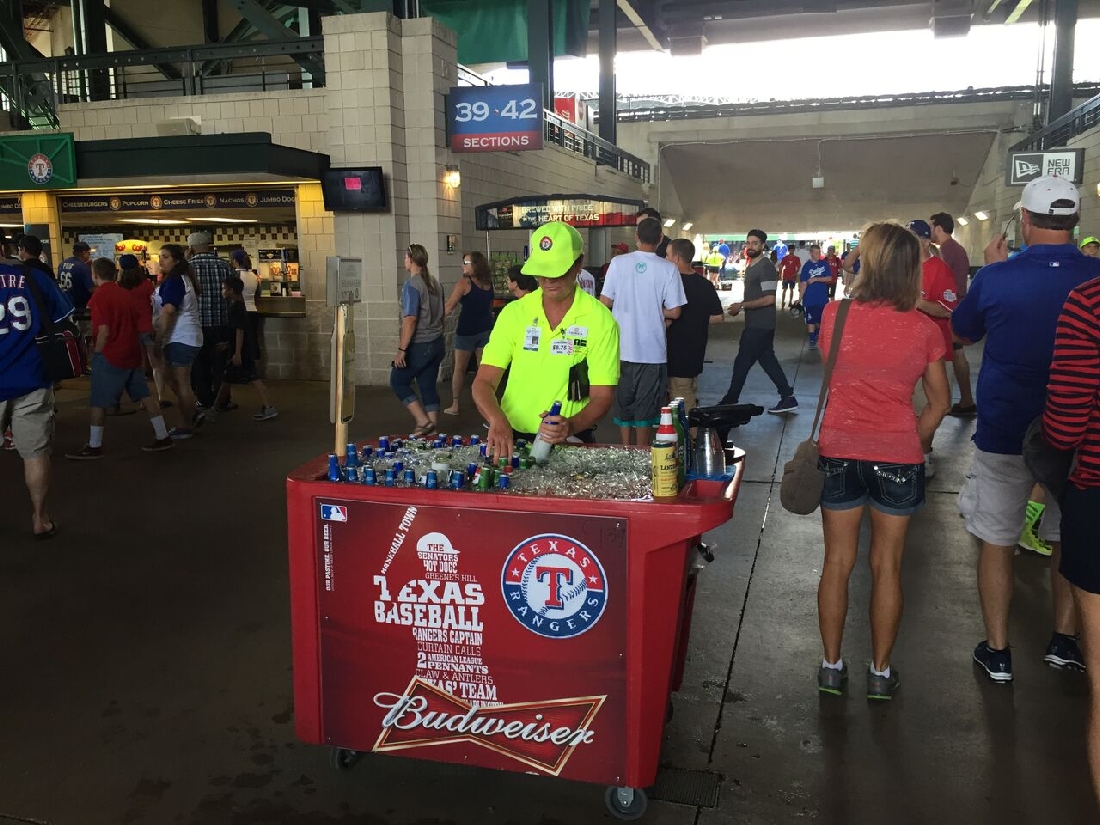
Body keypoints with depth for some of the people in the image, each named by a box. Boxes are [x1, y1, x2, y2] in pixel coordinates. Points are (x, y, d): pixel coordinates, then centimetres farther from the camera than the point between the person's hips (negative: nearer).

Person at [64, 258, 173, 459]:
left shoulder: (99, 296, -13)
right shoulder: (124, 293, 10)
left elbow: (104, 331, -18)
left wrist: (96, 354, -7)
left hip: (110, 356, -7)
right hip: (131, 353, 7)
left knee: (98, 402, 2)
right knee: (144, 395, 11)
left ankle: (94, 447, 9)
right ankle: (162, 437, 12)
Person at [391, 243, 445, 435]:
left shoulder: (412, 285, -16)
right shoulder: (435, 283, 8)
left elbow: (410, 319, -21)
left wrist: (401, 349, -19)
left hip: (419, 346, -7)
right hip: (436, 344, 7)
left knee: (398, 381, 7)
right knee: (429, 385, 11)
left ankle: (423, 421, 1)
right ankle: (432, 427, 12)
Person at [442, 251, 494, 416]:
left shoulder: (464, 282, -10)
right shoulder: (488, 284, 8)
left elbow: (449, 307, -12)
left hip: (467, 330, -5)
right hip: (486, 329, 5)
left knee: (459, 369, 5)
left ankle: (455, 405, 9)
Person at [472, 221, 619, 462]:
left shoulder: (600, 320, -3)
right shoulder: (514, 313, 4)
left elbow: (602, 396, -4)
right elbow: (483, 382, 1)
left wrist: (571, 426, -24)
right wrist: (497, 419, -20)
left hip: (571, 441, -2)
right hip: (512, 437, 3)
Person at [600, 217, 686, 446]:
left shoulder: (619, 262, -4)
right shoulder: (668, 269, -7)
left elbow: (605, 302, -3)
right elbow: (674, 312, -7)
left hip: (622, 347, 2)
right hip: (651, 349, -1)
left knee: (623, 400, 14)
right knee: (646, 403, 8)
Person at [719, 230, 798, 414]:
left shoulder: (765, 266, -14)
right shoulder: (751, 267, 16)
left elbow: (769, 298, -21)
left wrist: (741, 305, -18)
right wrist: (740, 306, 7)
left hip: (760, 326, -10)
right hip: (756, 324, 10)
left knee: (742, 362, -3)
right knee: (768, 360, 11)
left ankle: (730, 401, 8)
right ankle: (788, 398, 16)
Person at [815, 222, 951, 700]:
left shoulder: (834, 315, -7)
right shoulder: (924, 329, -6)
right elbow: (940, 403, 1)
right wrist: (916, 444, 12)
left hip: (839, 452, 0)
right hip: (898, 456, 0)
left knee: (837, 562, 12)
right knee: (887, 566, 12)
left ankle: (832, 667, 22)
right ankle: (880, 671, 23)